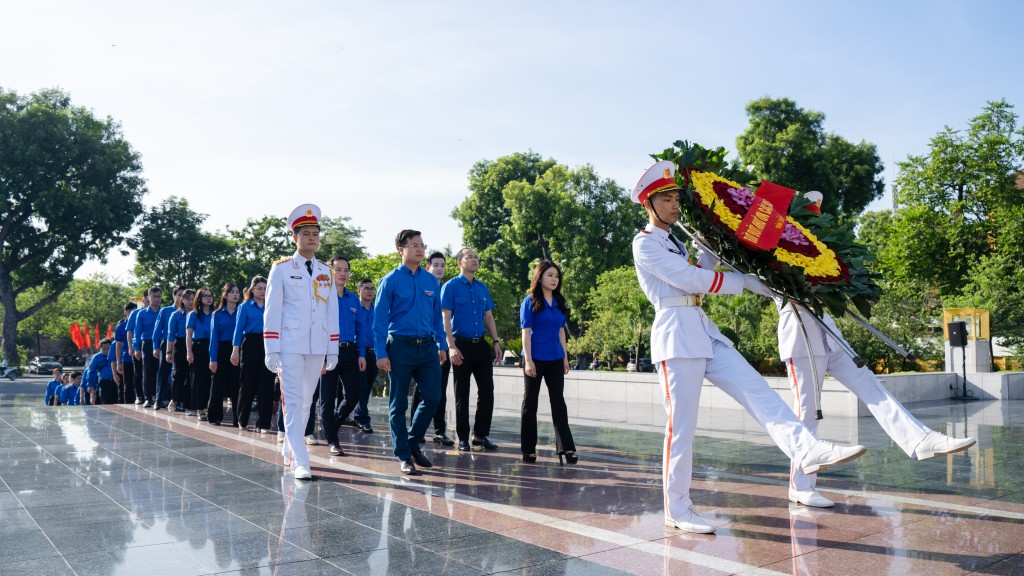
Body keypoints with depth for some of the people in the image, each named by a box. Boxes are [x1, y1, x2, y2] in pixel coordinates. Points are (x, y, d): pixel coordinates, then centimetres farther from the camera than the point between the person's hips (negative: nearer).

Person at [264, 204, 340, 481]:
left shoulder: (326, 272, 12)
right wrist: (271, 351, -8)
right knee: (293, 401, -6)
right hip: (290, 346, -4)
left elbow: (332, 312, 13)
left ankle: (289, 450, 28)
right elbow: (272, 311, -2)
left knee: (307, 401, 11)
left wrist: (333, 351, 8)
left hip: (317, 348, 4)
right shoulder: (281, 268, 1)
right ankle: (300, 462, -5)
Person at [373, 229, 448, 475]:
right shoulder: (391, 280, -3)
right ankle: (404, 456, 16)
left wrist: (441, 345, 10)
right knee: (399, 403, 4)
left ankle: (413, 442, 23)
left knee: (432, 397, 1)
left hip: (427, 347, 4)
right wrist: (381, 354, -11)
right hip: (400, 346, -4)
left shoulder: (431, 280, 10)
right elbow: (379, 319, -5)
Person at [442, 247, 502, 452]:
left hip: (481, 345, 5)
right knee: (462, 394, 4)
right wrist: (451, 347, -18)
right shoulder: (451, 286, -4)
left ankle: (481, 435, 15)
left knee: (487, 391, 3)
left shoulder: (482, 287, 12)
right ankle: (463, 438, 13)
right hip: (462, 345, -5)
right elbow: (445, 318, -10)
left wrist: (496, 341, 8)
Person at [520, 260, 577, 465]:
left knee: (558, 401, 2)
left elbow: (560, 331, 15)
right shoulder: (530, 301, -4)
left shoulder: (559, 303, 11)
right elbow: (526, 332, -9)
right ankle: (528, 450, 13)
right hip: (535, 358, -5)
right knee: (530, 402, 5)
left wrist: (565, 357, 12)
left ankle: (566, 448, 1)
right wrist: (528, 360, -15)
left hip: (555, 359, 5)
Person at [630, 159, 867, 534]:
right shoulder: (645, 243, -4)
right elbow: (691, 279, -12)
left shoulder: (677, 242, 24)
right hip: (675, 333, -8)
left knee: (756, 390, -8)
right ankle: (677, 511, 3)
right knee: (681, 424, -6)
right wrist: (745, 282, -6)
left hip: (704, 333, 9)